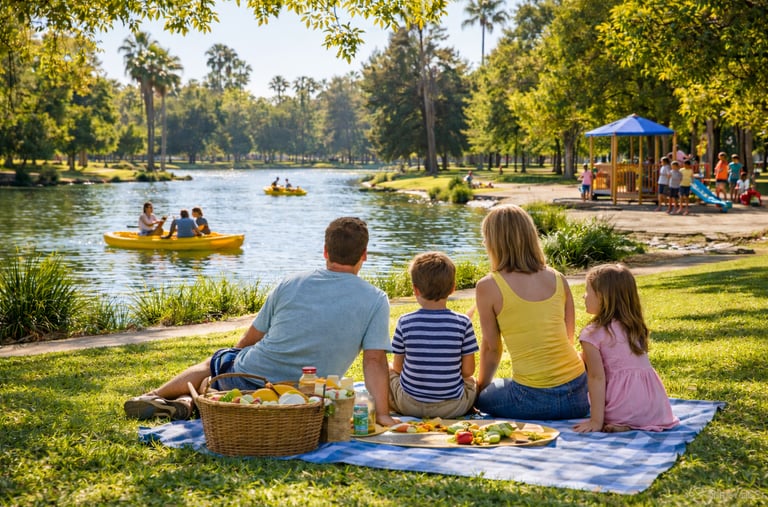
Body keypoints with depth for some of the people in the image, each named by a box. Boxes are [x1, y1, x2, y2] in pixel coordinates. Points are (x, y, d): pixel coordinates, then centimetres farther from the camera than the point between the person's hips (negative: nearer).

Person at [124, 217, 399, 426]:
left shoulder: (290, 284, -4)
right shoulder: (376, 300, -9)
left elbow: (250, 339, 6)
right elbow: (375, 360, -16)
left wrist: (236, 359, 25)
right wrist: (383, 415, -12)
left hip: (249, 376, -1)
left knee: (215, 361, 33)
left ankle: (156, 395, 39)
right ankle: (187, 402, 13)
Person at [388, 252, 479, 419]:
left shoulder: (405, 322, -10)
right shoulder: (463, 323, -11)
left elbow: (397, 367, 1)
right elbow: (468, 370, -5)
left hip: (409, 406, -1)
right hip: (453, 408, 1)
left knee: (387, 369, 28)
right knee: (471, 380, 33)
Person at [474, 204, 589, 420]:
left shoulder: (488, 287, -6)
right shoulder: (558, 279, 6)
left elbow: (491, 348, 3)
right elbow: (568, 338, 14)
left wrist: (480, 387, 21)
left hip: (534, 401, -5)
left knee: (479, 395, 24)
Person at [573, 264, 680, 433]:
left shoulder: (592, 334, -7)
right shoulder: (634, 327, 13)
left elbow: (597, 377, -12)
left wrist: (597, 421, -13)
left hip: (623, 411, -6)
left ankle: (623, 427, -3)